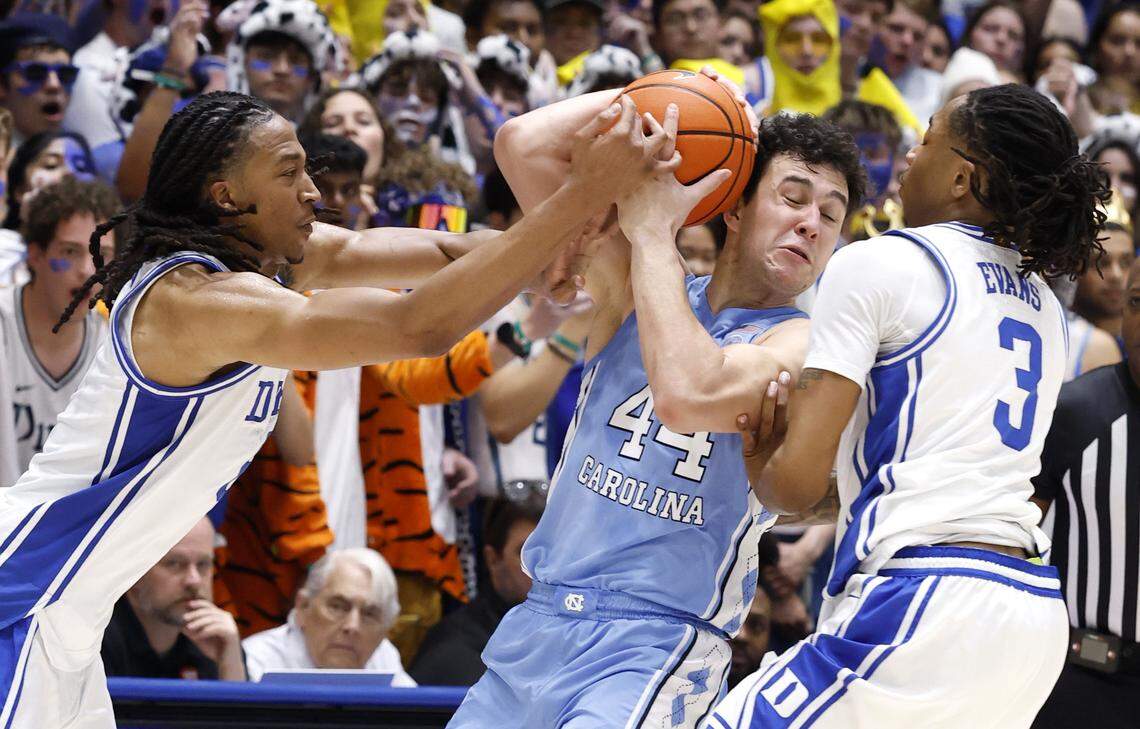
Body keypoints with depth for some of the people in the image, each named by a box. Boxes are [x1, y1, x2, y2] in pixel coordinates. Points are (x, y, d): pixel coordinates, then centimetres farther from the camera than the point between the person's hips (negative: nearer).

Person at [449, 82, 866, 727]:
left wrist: (653, 232, -14)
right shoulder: (639, 287, 9)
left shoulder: (803, 344, -6)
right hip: (542, 621, 6)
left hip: (656, 648, -6)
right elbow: (526, 145, 3)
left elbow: (688, 395, -25)